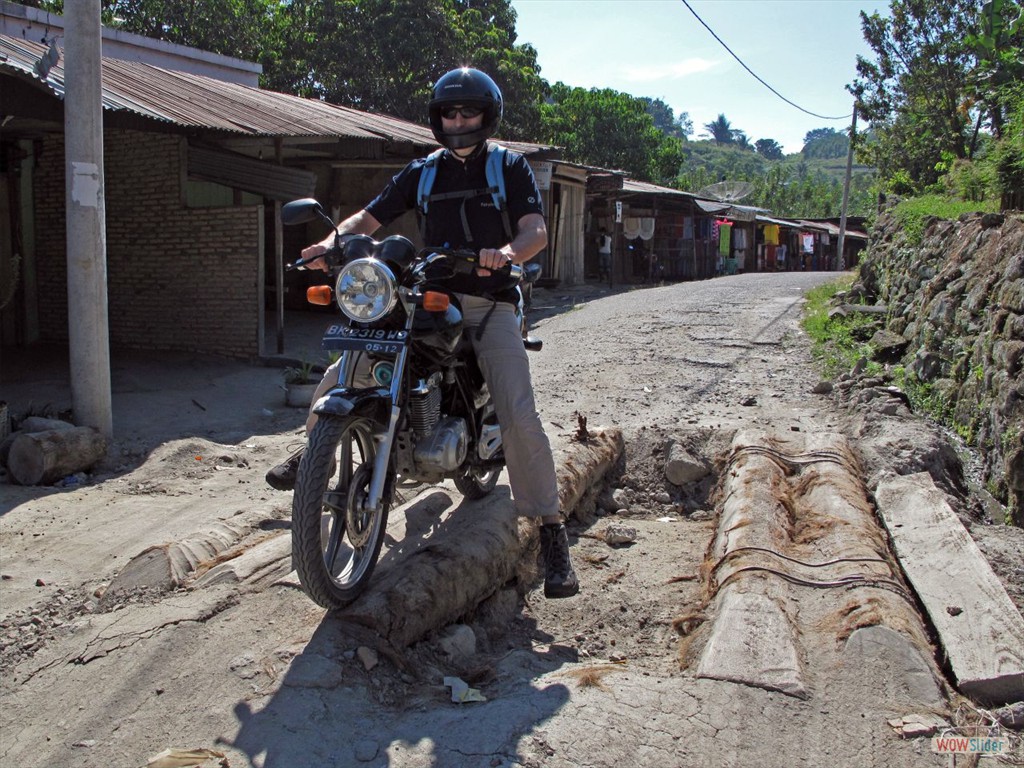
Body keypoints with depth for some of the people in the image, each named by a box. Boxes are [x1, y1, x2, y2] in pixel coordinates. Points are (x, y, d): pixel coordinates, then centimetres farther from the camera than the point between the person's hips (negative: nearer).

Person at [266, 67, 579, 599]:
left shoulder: (510, 167, 6)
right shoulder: (422, 172, 15)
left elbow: (536, 230, -8)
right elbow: (369, 217, 11)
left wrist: (509, 252, -31)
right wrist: (333, 240, -11)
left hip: (489, 303, -3)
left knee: (519, 418, -18)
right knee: (337, 380, -5)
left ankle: (551, 533, -9)